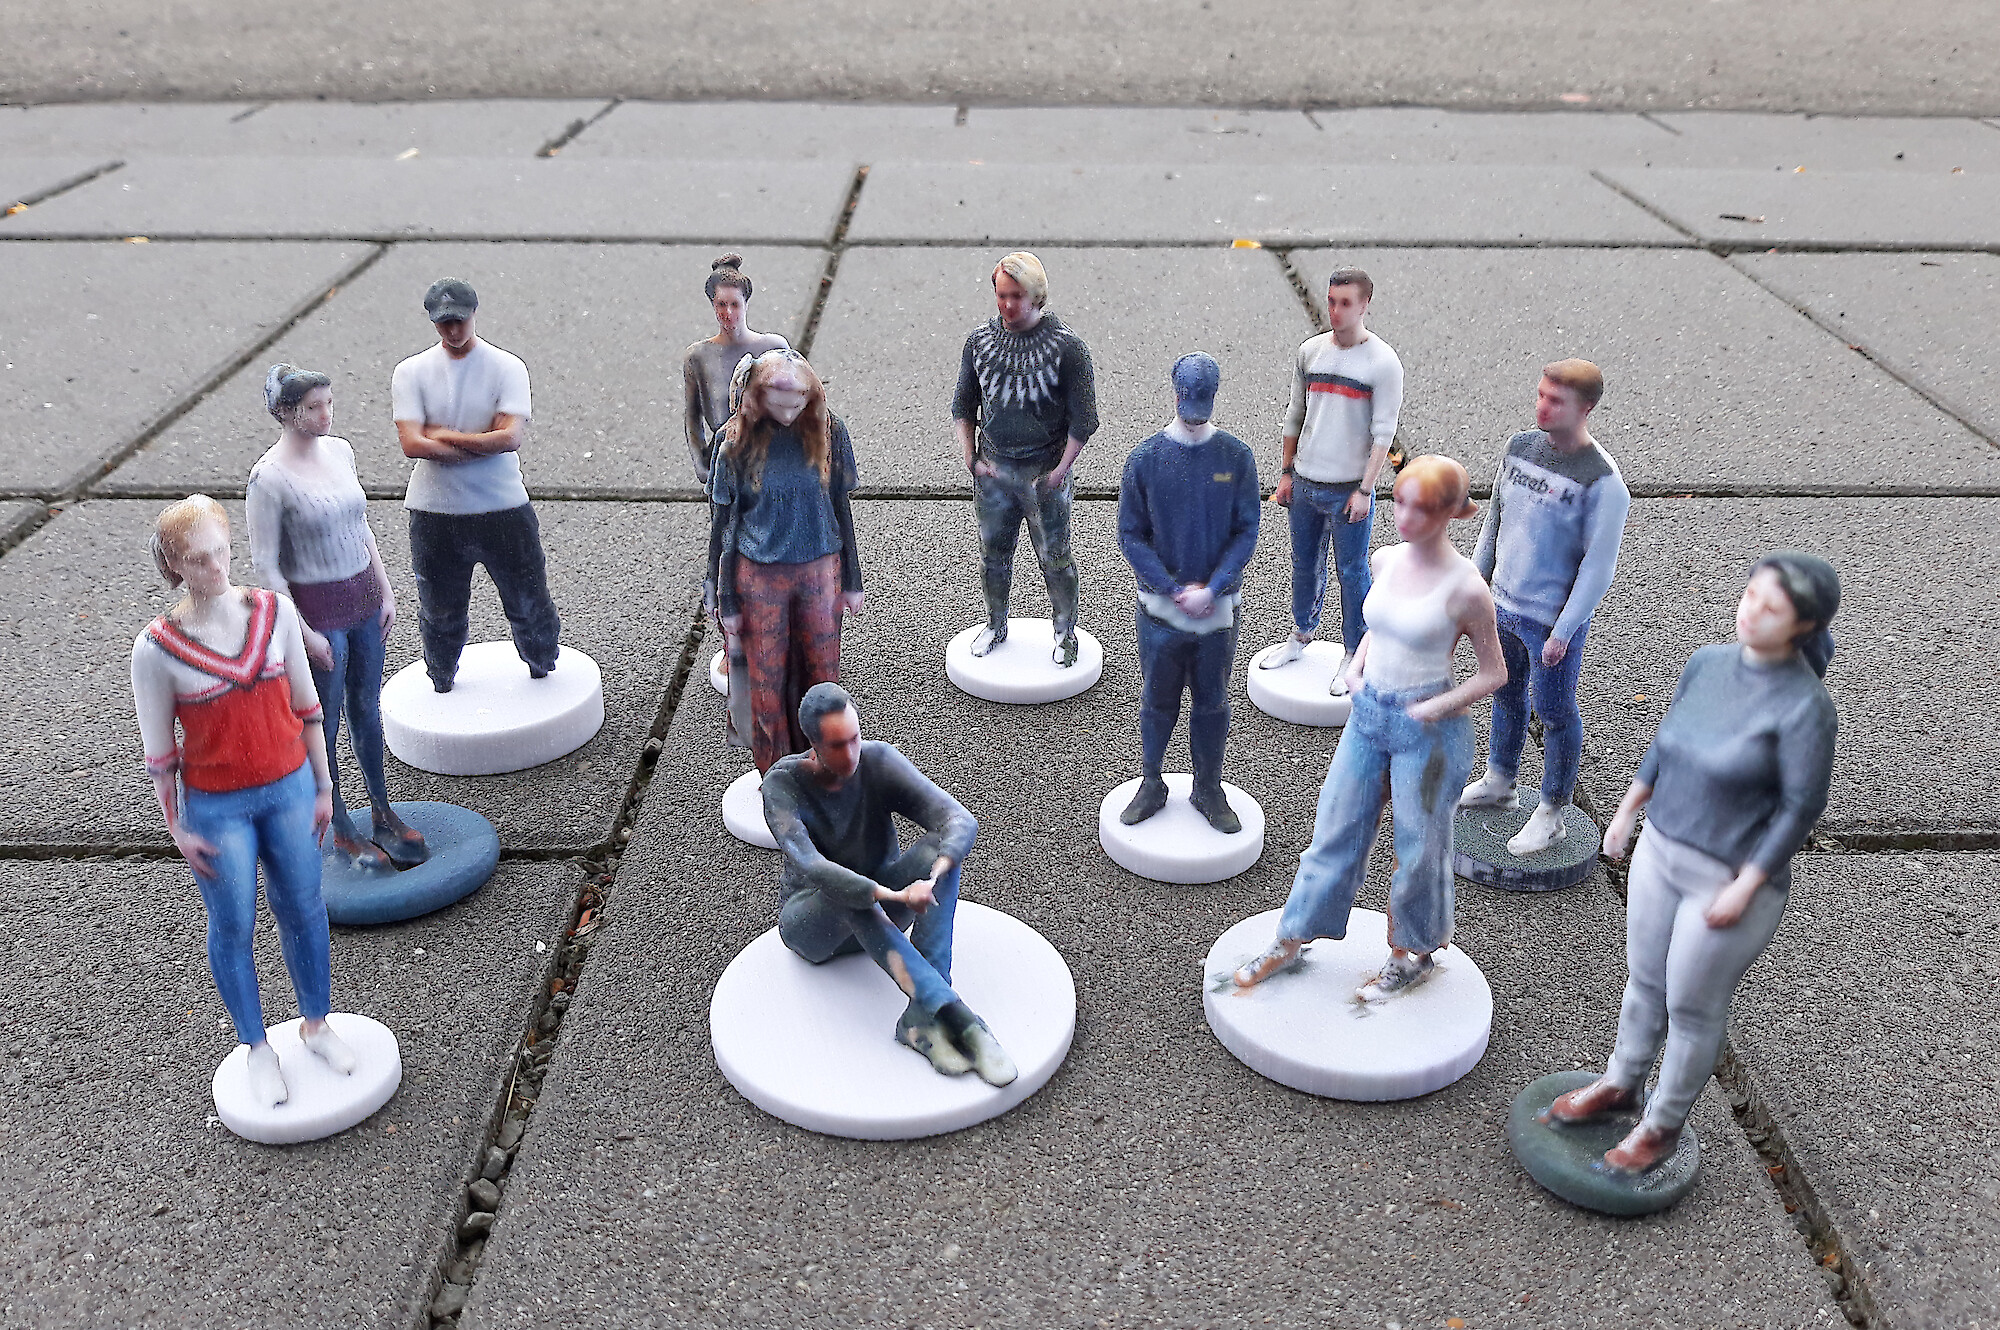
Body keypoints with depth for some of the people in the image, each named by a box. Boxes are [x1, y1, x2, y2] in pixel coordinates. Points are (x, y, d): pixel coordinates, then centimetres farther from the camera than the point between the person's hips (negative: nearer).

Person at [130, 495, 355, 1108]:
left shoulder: (275, 611, -9)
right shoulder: (156, 649, -17)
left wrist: (323, 787, 5)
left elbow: (306, 705, 1)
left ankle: (317, 1023, 38)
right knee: (234, 928, 13)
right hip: (216, 807, -2)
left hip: (289, 788, 3)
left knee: (304, 911, 16)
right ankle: (258, 1048, 33)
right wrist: (178, 830, -3)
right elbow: (158, 751, -7)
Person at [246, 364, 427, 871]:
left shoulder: (340, 450, 2)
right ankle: (342, 830, 22)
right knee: (324, 724, 8)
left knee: (367, 709, 18)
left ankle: (383, 811, 33)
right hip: (317, 611, -6)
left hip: (363, 598, 6)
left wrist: (385, 590, 10)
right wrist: (303, 632, -15)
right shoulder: (269, 477, -18)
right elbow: (265, 564, -14)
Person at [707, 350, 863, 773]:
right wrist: (727, 602, -2)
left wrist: (852, 580, 7)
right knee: (767, 678, 7)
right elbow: (724, 523, -3)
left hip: (820, 571, 1)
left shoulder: (828, 432, -5)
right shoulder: (739, 441, -9)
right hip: (760, 576, -1)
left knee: (822, 673, 9)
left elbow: (841, 508, 5)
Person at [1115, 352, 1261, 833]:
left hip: (1218, 606, 1)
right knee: (1159, 701, 13)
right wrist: (1175, 589, -13)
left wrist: (1210, 589, -14)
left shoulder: (1237, 457, -4)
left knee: (1212, 703, 13)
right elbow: (1130, 535, -5)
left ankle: (1208, 789, 29)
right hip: (1160, 607, -1)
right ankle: (1151, 784, 31)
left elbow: (1246, 532, -3)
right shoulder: (1145, 459, -7)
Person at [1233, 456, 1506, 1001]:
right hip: (1367, 714, 6)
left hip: (1427, 729, -6)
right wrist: (1357, 665, 4)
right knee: (1335, 831, 15)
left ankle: (1412, 955, 34)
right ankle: (1291, 940, 29)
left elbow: (1493, 673, -8)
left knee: (1418, 848, 11)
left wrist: (1433, 708, -16)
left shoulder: (1464, 586, -18)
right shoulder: (1386, 560, 0)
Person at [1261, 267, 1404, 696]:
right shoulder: (1310, 351, 4)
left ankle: (1354, 657, 19)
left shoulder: (1383, 362, -10)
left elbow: (1384, 432, -10)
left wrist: (1364, 490, -14)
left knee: (1351, 573, 5)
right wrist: (1287, 473, 11)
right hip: (1305, 484, 5)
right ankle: (1301, 635, 38)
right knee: (1305, 565, 18)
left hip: (1349, 490, -4)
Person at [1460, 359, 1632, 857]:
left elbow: (1598, 566, -17)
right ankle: (1499, 782, 41)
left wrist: (1563, 631, -17)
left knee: (1555, 714, 7)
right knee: (1506, 695, 22)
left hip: (1553, 620, -6)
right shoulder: (1520, 446, 0)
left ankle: (1550, 815, 21)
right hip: (1503, 604, 6)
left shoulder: (1603, 481, -20)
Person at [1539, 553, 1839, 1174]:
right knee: (1644, 979, 22)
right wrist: (1628, 810, 15)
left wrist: (1744, 889, -17)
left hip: (1730, 880, -6)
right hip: (1661, 848, 6)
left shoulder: (1804, 706, -23)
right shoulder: (1709, 662, -6)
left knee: (1692, 1006, 12)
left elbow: (1802, 807, -18)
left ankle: (1663, 1124, 34)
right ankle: (1619, 1085, 44)